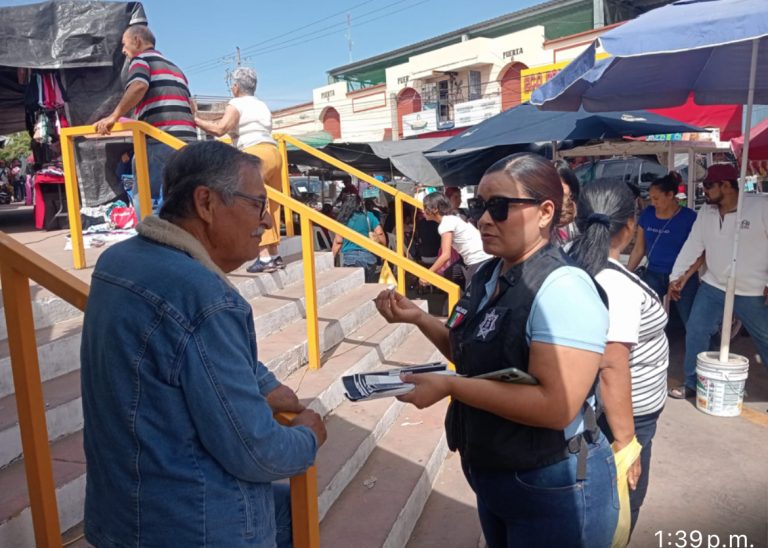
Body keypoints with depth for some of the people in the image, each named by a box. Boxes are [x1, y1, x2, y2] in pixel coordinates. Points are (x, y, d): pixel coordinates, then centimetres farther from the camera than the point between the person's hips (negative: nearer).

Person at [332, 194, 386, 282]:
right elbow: (381, 235, -1)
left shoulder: (343, 219, 1)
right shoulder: (369, 216, 3)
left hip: (349, 258, -1)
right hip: (368, 257, 1)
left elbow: (338, 241, 1)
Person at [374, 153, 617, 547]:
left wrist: (449, 386, -29)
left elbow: (557, 407, -31)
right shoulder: (489, 274, 2)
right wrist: (417, 317, 0)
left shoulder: (562, 289, -25)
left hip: (553, 489, -8)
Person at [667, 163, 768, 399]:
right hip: (713, 287, 5)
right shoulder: (705, 212, 1)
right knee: (695, 332, 3)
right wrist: (676, 276, 3)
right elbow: (692, 245, 4)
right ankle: (692, 384, 18)